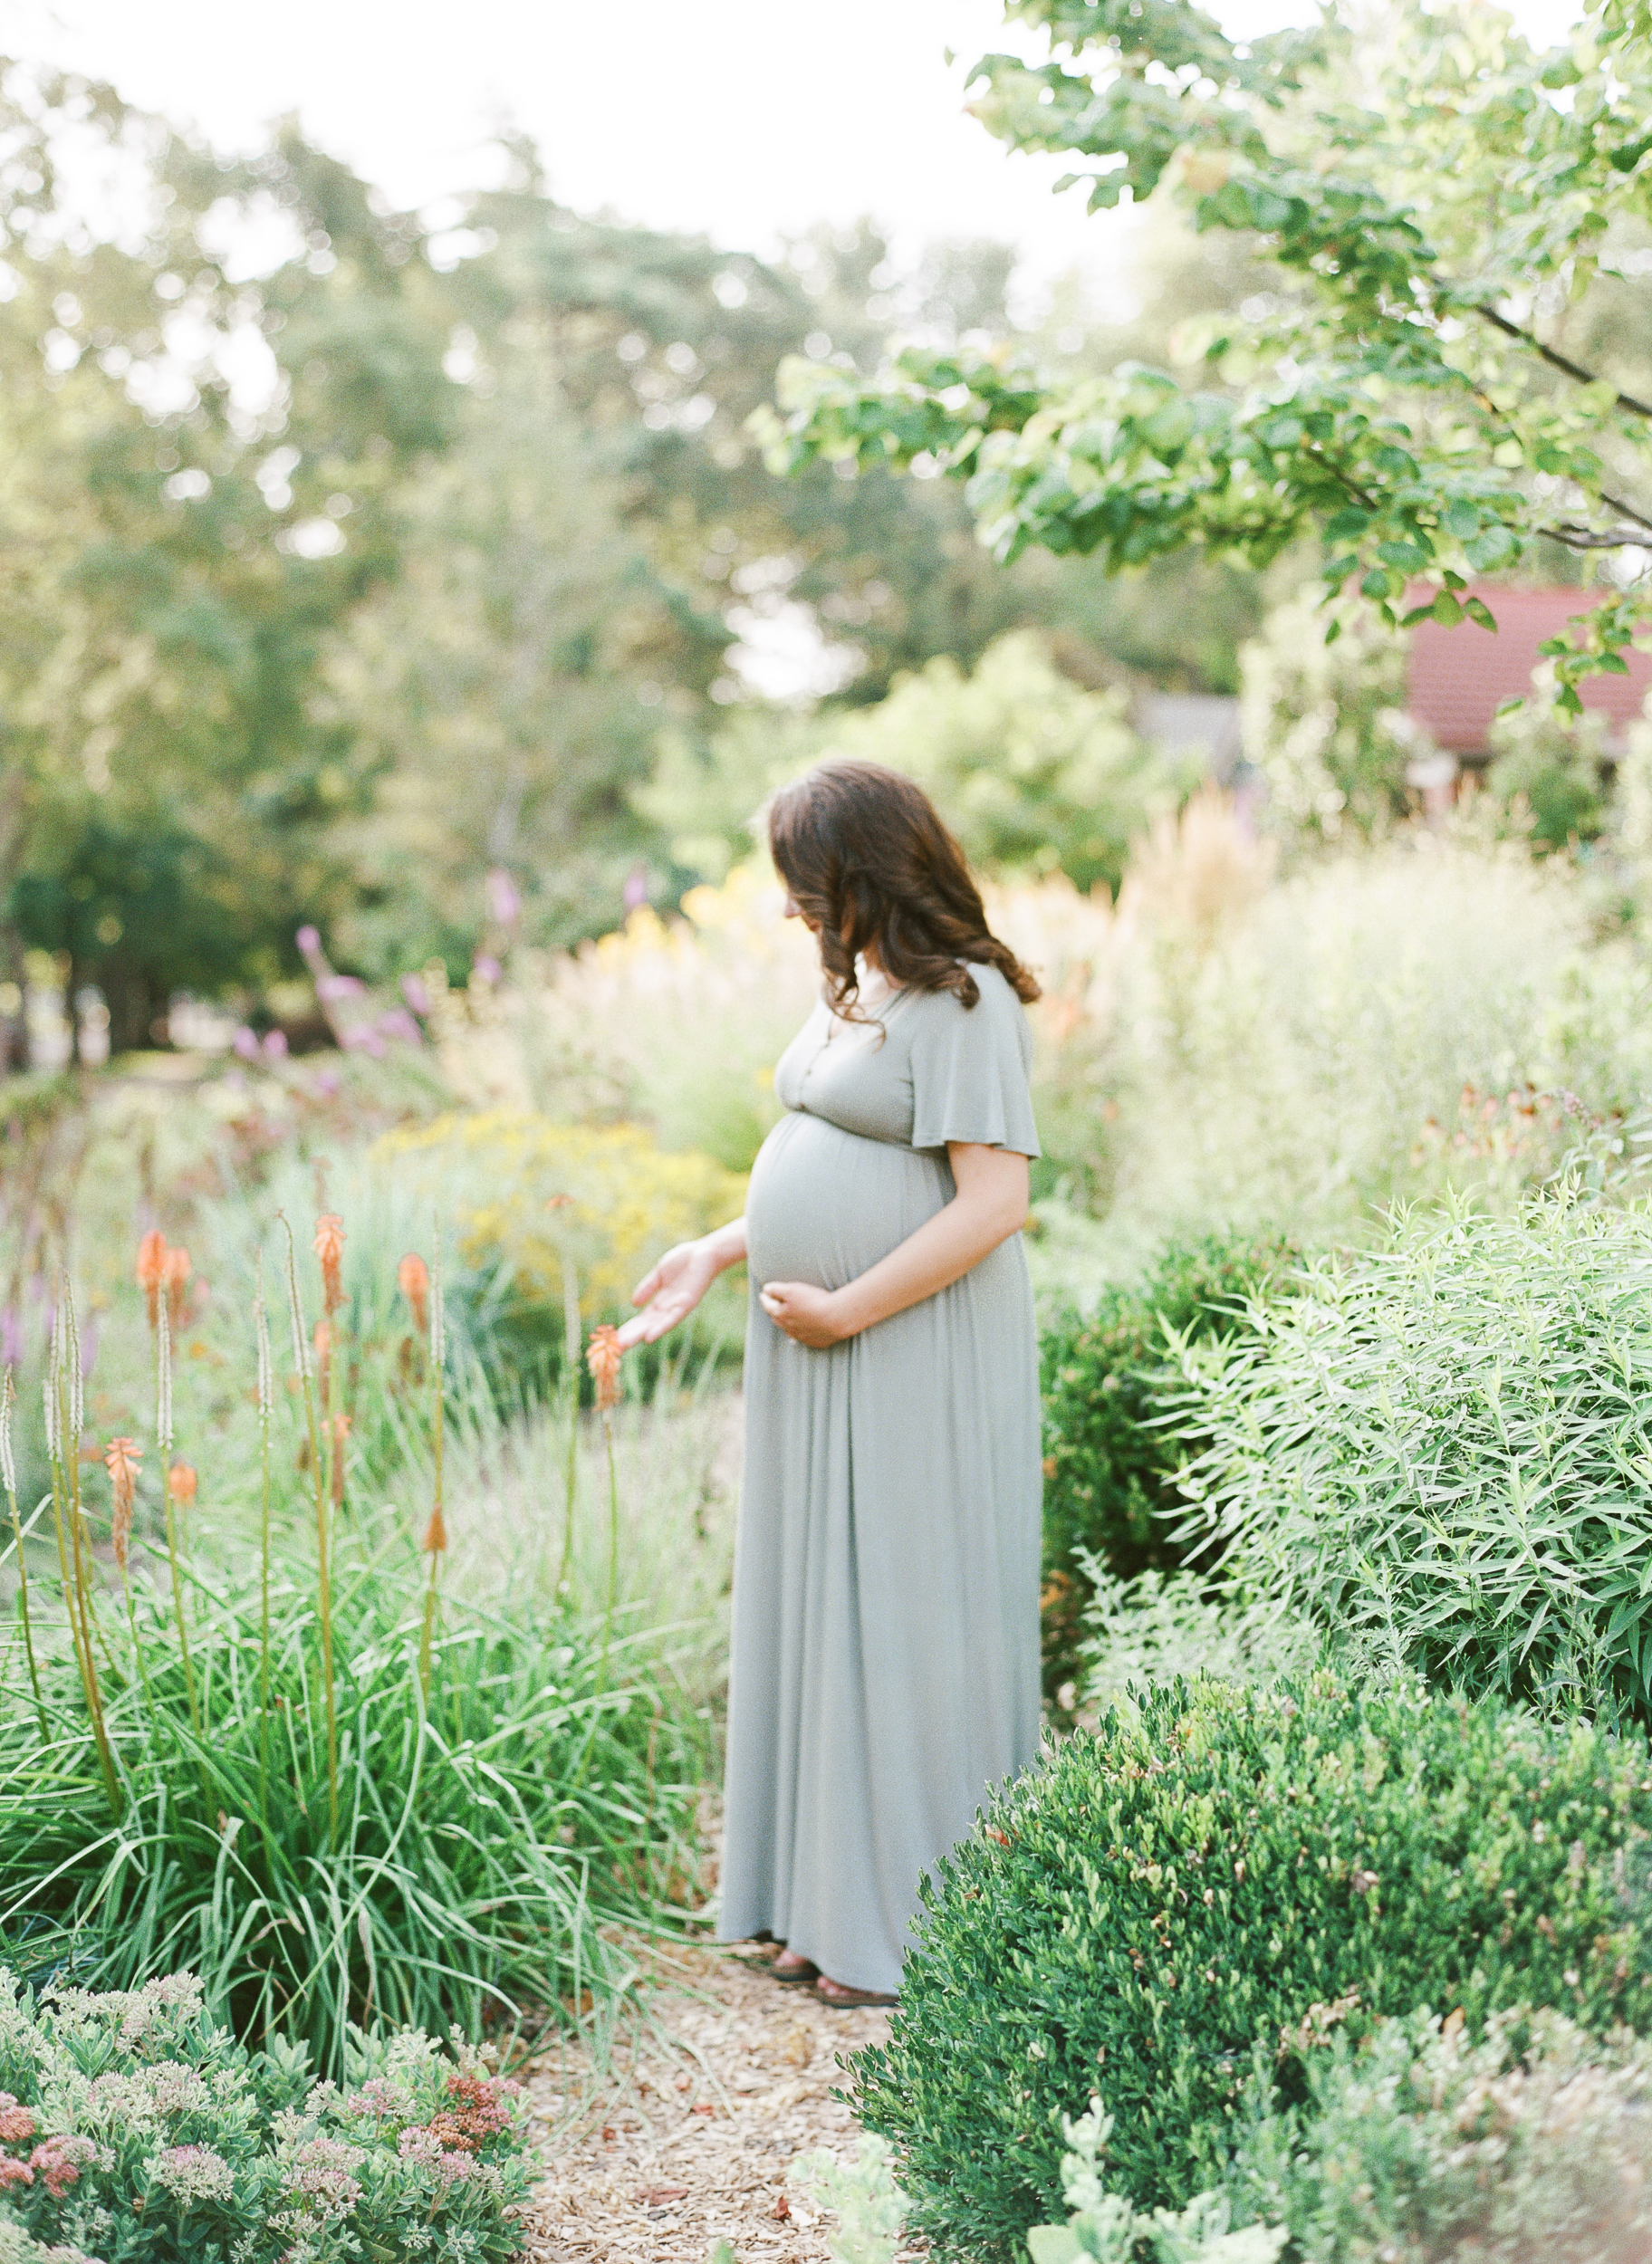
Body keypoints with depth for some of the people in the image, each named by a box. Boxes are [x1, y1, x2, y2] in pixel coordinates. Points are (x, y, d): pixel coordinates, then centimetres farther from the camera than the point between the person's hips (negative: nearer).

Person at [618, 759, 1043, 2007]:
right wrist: (720, 1251, 12)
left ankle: (925, 1933, 12)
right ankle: (834, 1902, 26)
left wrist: (845, 1311, -19)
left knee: (910, 1619, -1)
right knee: (829, 1613, 14)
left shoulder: (961, 1003, -16)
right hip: (824, 1355, 9)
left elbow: (994, 1200, -22)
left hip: (915, 1355, -9)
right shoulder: (858, 986, 13)